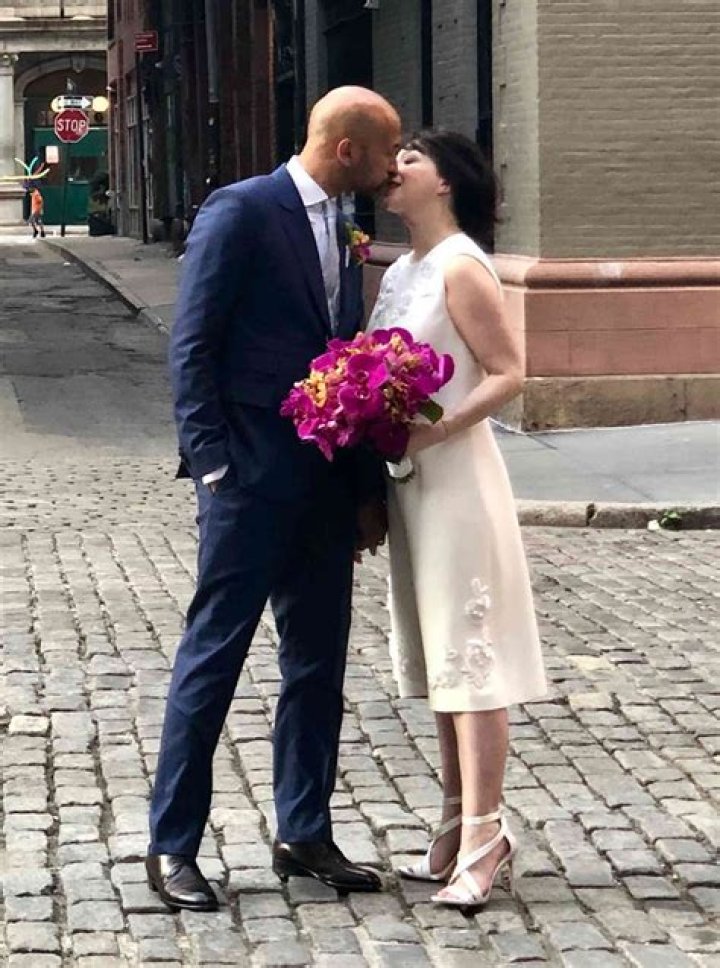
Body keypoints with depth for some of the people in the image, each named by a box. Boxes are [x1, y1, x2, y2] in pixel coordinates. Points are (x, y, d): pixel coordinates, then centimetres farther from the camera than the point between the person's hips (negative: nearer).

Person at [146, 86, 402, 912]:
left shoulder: (339, 232, 15)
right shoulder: (240, 212, -8)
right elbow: (192, 348, -11)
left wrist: (367, 486, 11)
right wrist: (211, 466, -15)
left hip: (323, 483, 8)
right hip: (250, 479, -8)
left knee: (318, 663, 11)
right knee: (213, 658, -2)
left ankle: (304, 835, 22)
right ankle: (171, 847, 7)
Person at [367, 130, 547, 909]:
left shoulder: (460, 268, -12)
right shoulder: (400, 273, 13)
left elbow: (508, 373, -16)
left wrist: (433, 430, -25)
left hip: (454, 474, -9)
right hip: (407, 480, 9)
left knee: (469, 656, -6)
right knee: (438, 660, 13)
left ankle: (481, 839, -2)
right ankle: (461, 825, 21)